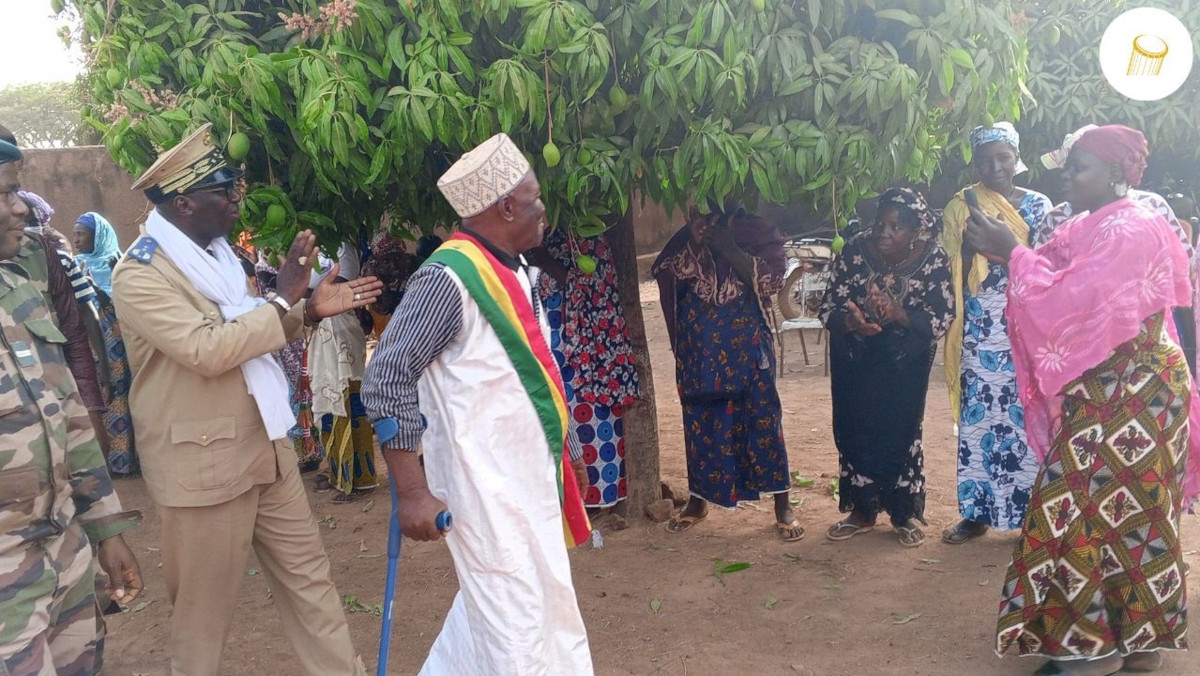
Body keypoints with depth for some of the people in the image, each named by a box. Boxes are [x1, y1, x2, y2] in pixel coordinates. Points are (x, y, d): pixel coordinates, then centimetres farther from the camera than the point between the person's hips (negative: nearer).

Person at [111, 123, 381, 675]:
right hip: (203, 464, -8)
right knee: (204, 603, 9)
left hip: (265, 448, 8)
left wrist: (310, 308, 4)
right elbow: (208, 349, -28)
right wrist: (284, 300, -20)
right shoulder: (138, 275, -17)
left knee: (308, 575, 14)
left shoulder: (214, 254, 11)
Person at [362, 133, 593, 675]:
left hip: (531, 481, 9)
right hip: (485, 488, -9)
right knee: (516, 630, 2)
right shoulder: (448, 279, -19)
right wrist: (412, 492, -19)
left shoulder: (516, 273, 7)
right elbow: (386, 383, -19)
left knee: (551, 611, 21)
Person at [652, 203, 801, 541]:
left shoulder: (759, 231, 1)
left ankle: (783, 505, 10)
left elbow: (770, 280, -12)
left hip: (746, 344, -2)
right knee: (700, 420, 10)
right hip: (699, 345, 3)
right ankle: (699, 499, 26)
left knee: (763, 418, 0)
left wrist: (729, 248, -17)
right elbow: (669, 274, -3)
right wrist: (695, 240, -13)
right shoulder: (690, 236, 9)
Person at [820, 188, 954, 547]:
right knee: (854, 431, 6)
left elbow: (943, 317, -19)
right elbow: (828, 308, -13)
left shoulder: (932, 258, -16)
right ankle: (862, 510, 23)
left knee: (901, 433, 2)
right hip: (854, 359, 2)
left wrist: (901, 316, -36)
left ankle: (906, 513, 22)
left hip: (905, 362, -1)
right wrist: (849, 320, -35)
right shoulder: (855, 250, -14)